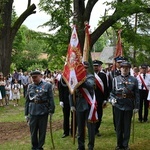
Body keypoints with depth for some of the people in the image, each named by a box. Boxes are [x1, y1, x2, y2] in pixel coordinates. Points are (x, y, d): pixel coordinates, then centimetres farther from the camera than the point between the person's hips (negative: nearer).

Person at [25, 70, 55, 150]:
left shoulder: (47, 85, -2)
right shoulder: (30, 86, 5)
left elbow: (51, 99, -1)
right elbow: (27, 101, 9)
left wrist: (51, 110, -7)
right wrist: (26, 113, 8)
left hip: (43, 112, -2)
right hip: (32, 112, 2)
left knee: (42, 131, 8)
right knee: (33, 131, 8)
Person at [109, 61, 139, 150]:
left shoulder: (134, 80, 1)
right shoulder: (115, 79, 3)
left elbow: (137, 94, 2)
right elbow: (112, 92, 8)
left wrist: (136, 106, -1)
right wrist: (112, 99, -12)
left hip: (129, 107, 0)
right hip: (118, 106, 1)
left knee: (127, 126, 7)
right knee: (119, 126, 9)